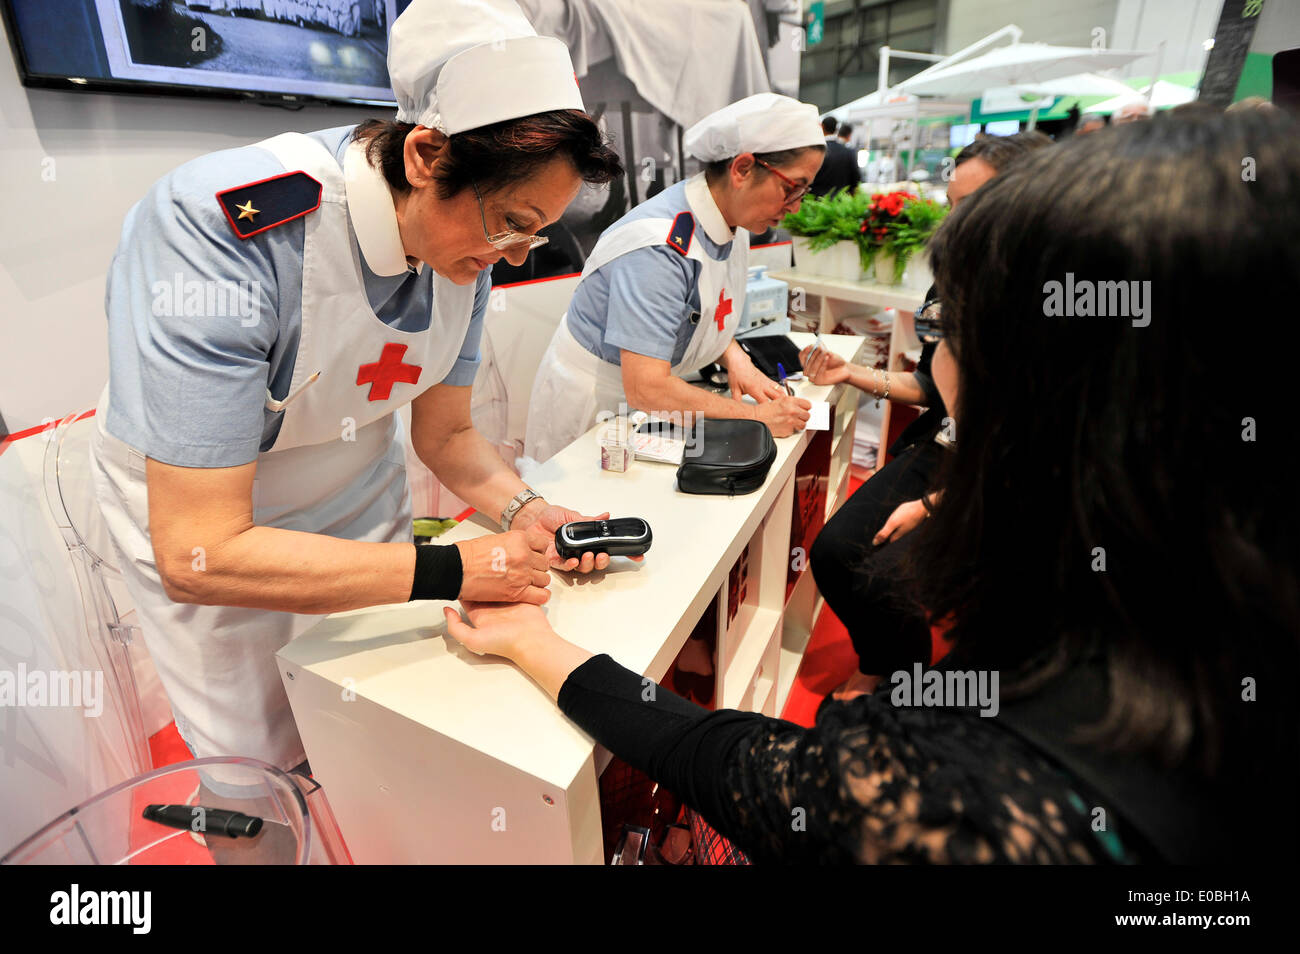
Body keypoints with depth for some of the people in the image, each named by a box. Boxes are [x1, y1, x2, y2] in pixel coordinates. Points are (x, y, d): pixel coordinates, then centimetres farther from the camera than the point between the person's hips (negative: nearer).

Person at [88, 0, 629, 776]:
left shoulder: (468, 246, -16)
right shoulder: (218, 235, -35)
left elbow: (446, 433, -3)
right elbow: (199, 554, -34)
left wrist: (523, 510, -21)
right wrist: (454, 570, -35)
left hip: (362, 509, 5)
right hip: (199, 525, -4)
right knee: (267, 772, 9)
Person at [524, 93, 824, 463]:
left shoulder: (733, 224, -2)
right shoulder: (660, 248, -30)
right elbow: (645, 388, -35)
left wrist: (734, 357, -8)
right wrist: (756, 416, -29)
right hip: (592, 402, -7)